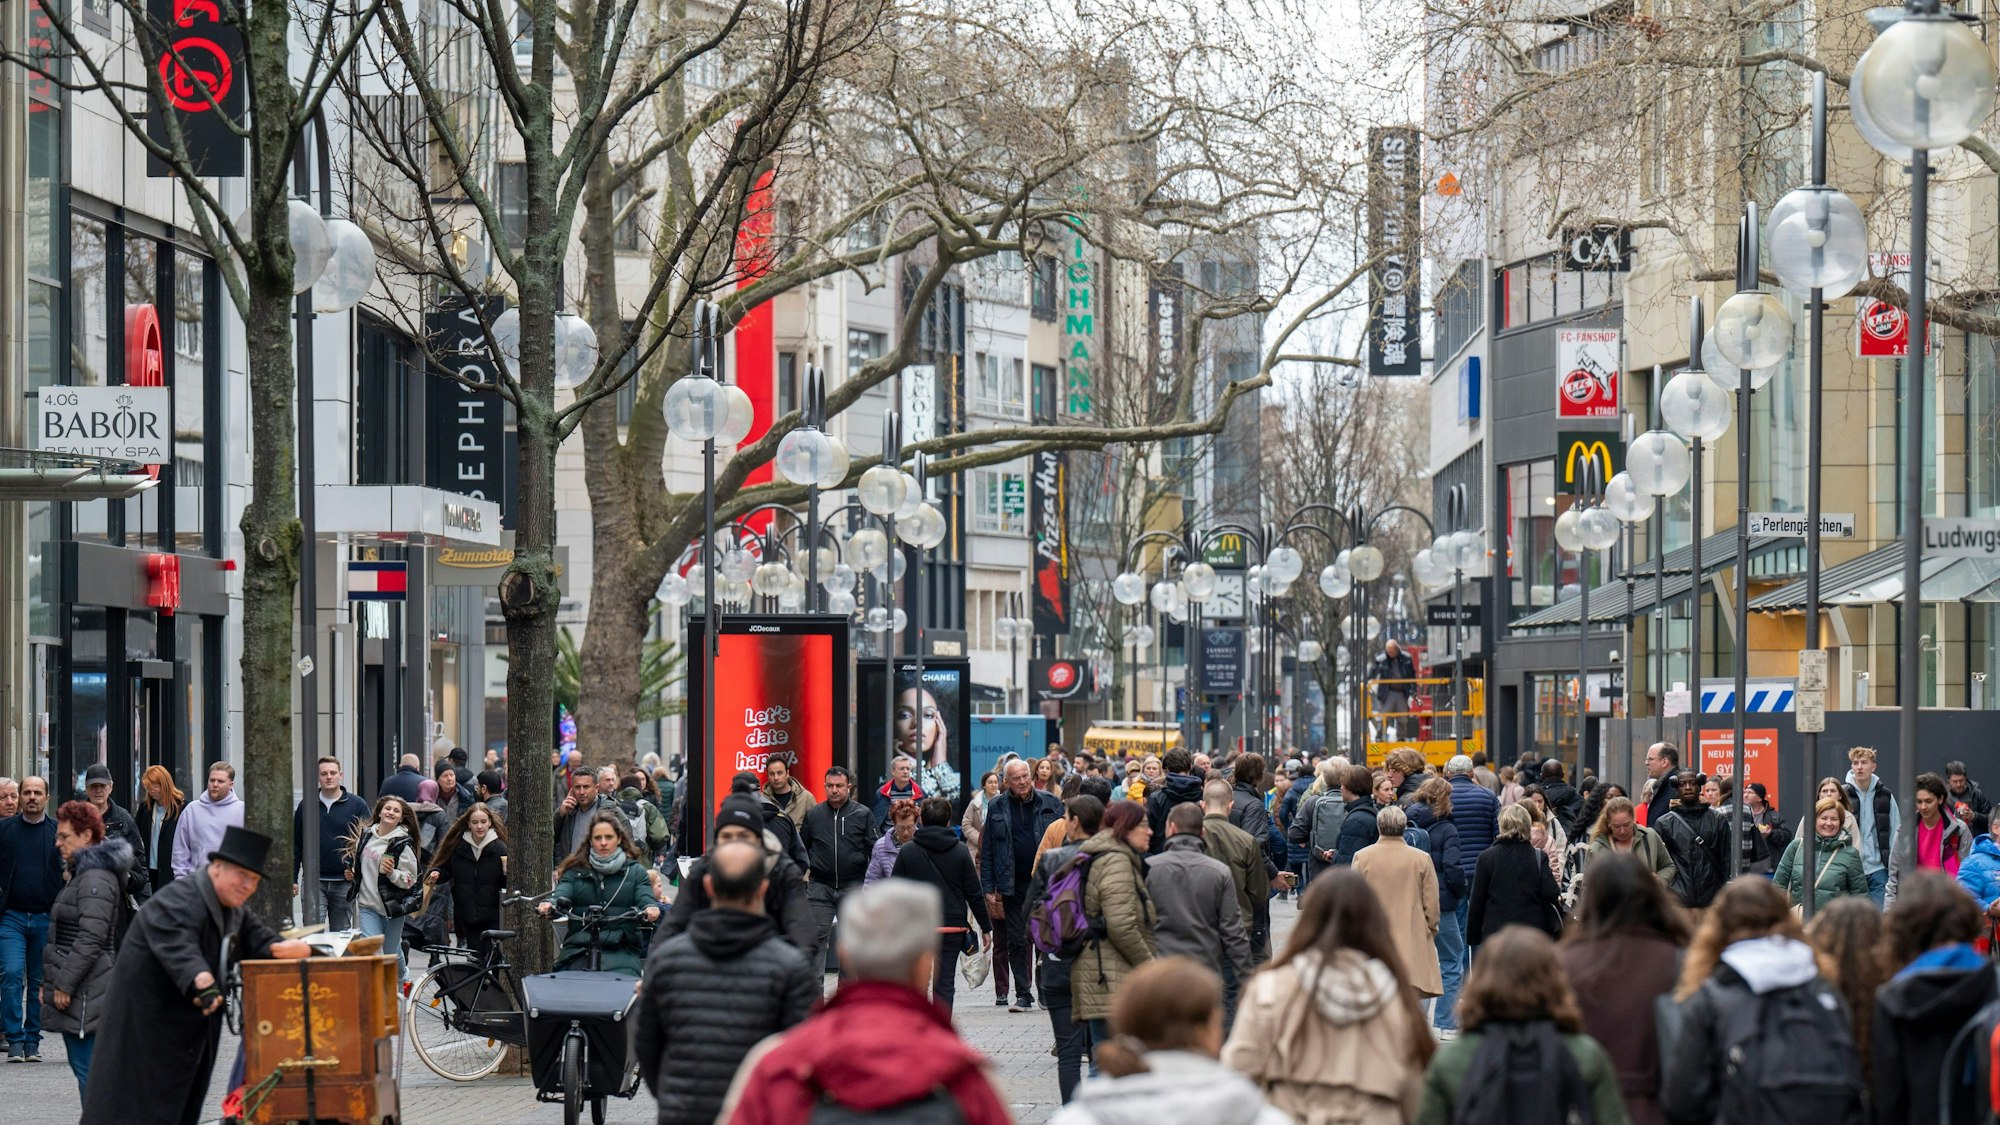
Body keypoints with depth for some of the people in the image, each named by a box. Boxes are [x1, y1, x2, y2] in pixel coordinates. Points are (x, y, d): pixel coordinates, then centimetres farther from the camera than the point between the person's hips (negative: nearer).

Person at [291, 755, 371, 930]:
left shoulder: (357, 805, 1)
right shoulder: (306, 805, 6)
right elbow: (296, 845, 9)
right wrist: (292, 878, 5)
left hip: (345, 883, 0)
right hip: (314, 881, 0)